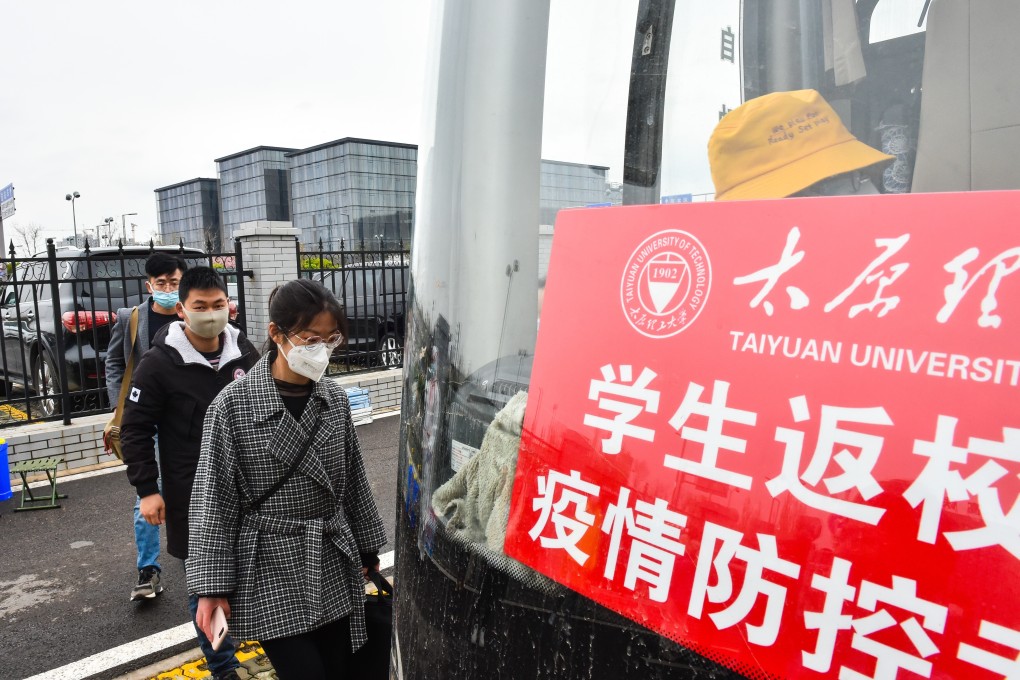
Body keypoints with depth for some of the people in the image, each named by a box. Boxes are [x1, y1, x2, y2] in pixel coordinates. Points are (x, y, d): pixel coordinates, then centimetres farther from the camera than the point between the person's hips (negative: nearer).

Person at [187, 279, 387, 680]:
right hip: (271, 573, -4)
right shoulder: (234, 406, -12)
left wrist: (367, 548, 16)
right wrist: (212, 587, -8)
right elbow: (214, 500, -9)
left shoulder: (335, 400, 1)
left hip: (335, 569, 5)